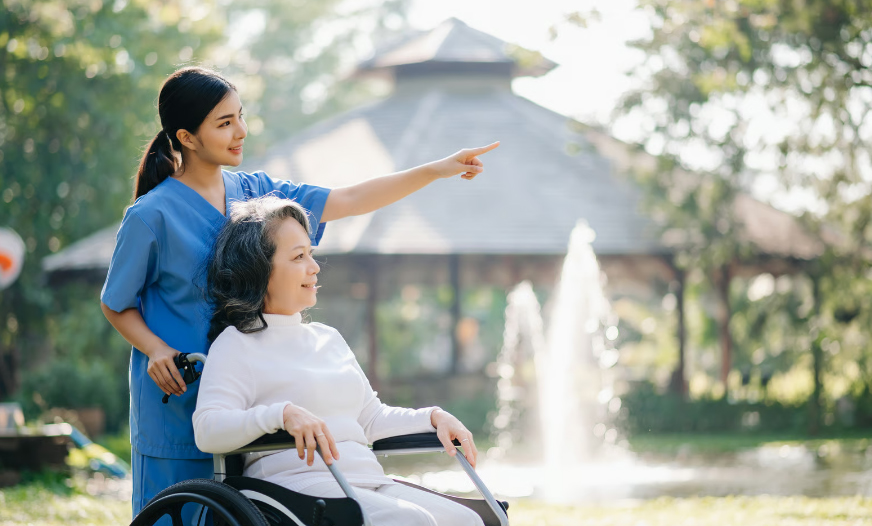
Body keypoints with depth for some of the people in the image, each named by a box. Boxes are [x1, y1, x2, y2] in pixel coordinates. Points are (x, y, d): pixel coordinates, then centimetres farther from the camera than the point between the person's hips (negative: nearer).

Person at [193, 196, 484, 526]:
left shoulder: (329, 339, 27)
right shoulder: (236, 345, 2)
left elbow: (371, 419, 32)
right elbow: (207, 429, -13)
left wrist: (433, 418, 14)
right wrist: (283, 414, -28)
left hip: (370, 485, 8)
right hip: (299, 483, -8)